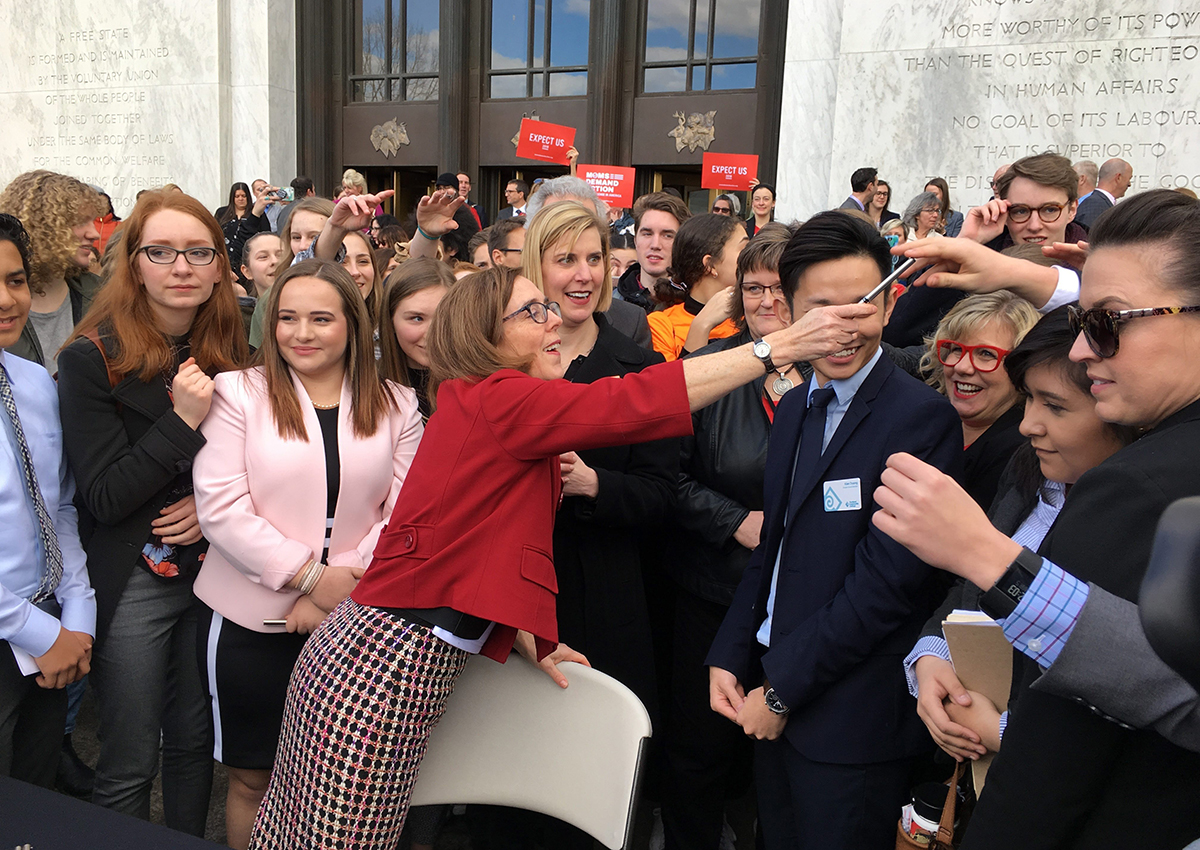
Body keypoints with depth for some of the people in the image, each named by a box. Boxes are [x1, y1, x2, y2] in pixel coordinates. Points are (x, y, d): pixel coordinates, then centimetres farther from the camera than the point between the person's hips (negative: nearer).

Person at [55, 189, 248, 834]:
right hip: (131, 582, -4)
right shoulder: (93, 358, -12)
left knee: (195, 742, 16)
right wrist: (181, 421, -24)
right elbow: (104, 497, -15)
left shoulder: (225, 352, 4)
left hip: (209, 570, 5)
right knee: (129, 765, 5)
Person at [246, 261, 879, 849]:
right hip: (387, 665, -9)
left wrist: (525, 637, 8)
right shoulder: (494, 400, -15)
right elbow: (634, 406, -25)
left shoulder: (478, 406, 15)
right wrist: (780, 345, -24)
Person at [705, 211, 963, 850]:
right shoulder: (795, 408, 7)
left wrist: (782, 687, -15)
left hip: (853, 719, -6)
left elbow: (888, 580, -21)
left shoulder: (923, 418, -17)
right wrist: (728, 658, 3)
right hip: (773, 700, 7)